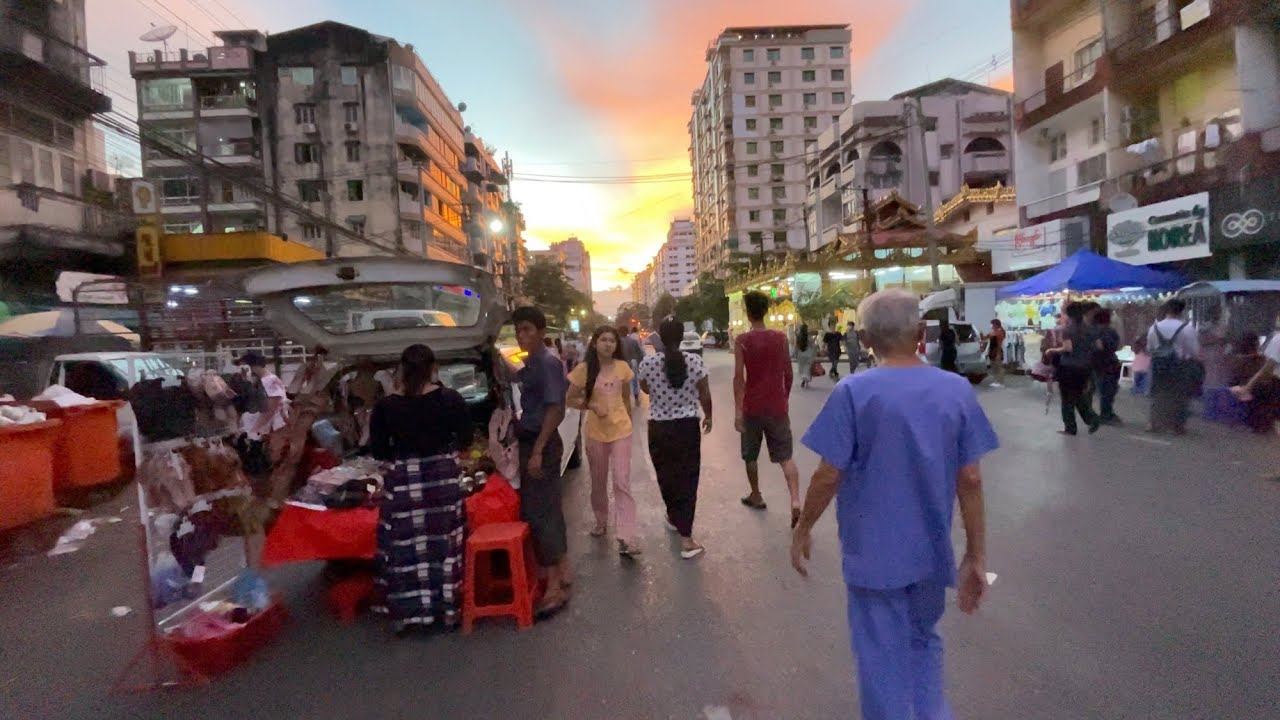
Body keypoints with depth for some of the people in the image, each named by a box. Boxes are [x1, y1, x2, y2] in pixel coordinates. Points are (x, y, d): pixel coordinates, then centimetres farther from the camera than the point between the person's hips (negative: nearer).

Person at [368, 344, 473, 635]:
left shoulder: (386, 406, -6)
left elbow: (377, 450, -2)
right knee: (443, 545, 11)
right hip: (443, 478, 1)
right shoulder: (451, 399, -4)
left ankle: (407, 612, 19)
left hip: (403, 483, -1)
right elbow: (466, 440, 3)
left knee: (405, 549, 10)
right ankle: (446, 608, 20)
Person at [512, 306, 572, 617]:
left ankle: (554, 586, 2)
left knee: (538, 514, -6)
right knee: (549, 510, 16)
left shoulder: (547, 362, -16)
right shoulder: (530, 363, 13)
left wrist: (537, 451, -24)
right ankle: (562, 572, 28)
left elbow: (555, 409, -21)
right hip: (532, 442, 10)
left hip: (541, 445, -10)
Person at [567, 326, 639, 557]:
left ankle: (626, 540, -9)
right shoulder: (584, 369, -8)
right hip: (595, 433, 0)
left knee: (622, 483, -7)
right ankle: (601, 522, 39)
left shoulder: (623, 367, -2)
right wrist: (593, 406, -18)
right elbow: (570, 399, -3)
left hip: (621, 431, 0)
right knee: (598, 483, 15)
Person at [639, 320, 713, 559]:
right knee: (688, 478, 6)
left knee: (666, 475, 21)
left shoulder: (648, 363, -9)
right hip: (688, 426, -1)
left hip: (659, 428, 1)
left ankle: (674, 517, 42)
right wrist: (708, 416, 16)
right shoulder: (695, 361, -10)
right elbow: (705, 395, -1)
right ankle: (686, 537, 3)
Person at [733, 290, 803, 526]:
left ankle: (756, 497, 30)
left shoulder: (742, 340, -8)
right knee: (785, 457, 4)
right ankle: (796, 501, -13)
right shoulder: (781, 338, 1)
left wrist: (737, 410, -14)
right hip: (777, 407, 2)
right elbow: (788, 374, 6)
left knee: (750, 456, 18)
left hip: (752, 407, -2)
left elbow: (739, 377, -14)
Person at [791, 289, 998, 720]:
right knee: (923, 640, 27)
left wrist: (802, 530, 1)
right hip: (931, 550, 4)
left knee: (882, 656, 13)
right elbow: (970, 480, -3)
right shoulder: (957, 390, -5)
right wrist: (976, 556, 6)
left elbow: (828, 476, -14)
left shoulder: (854, 392, -16)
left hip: (874, 552, -4)